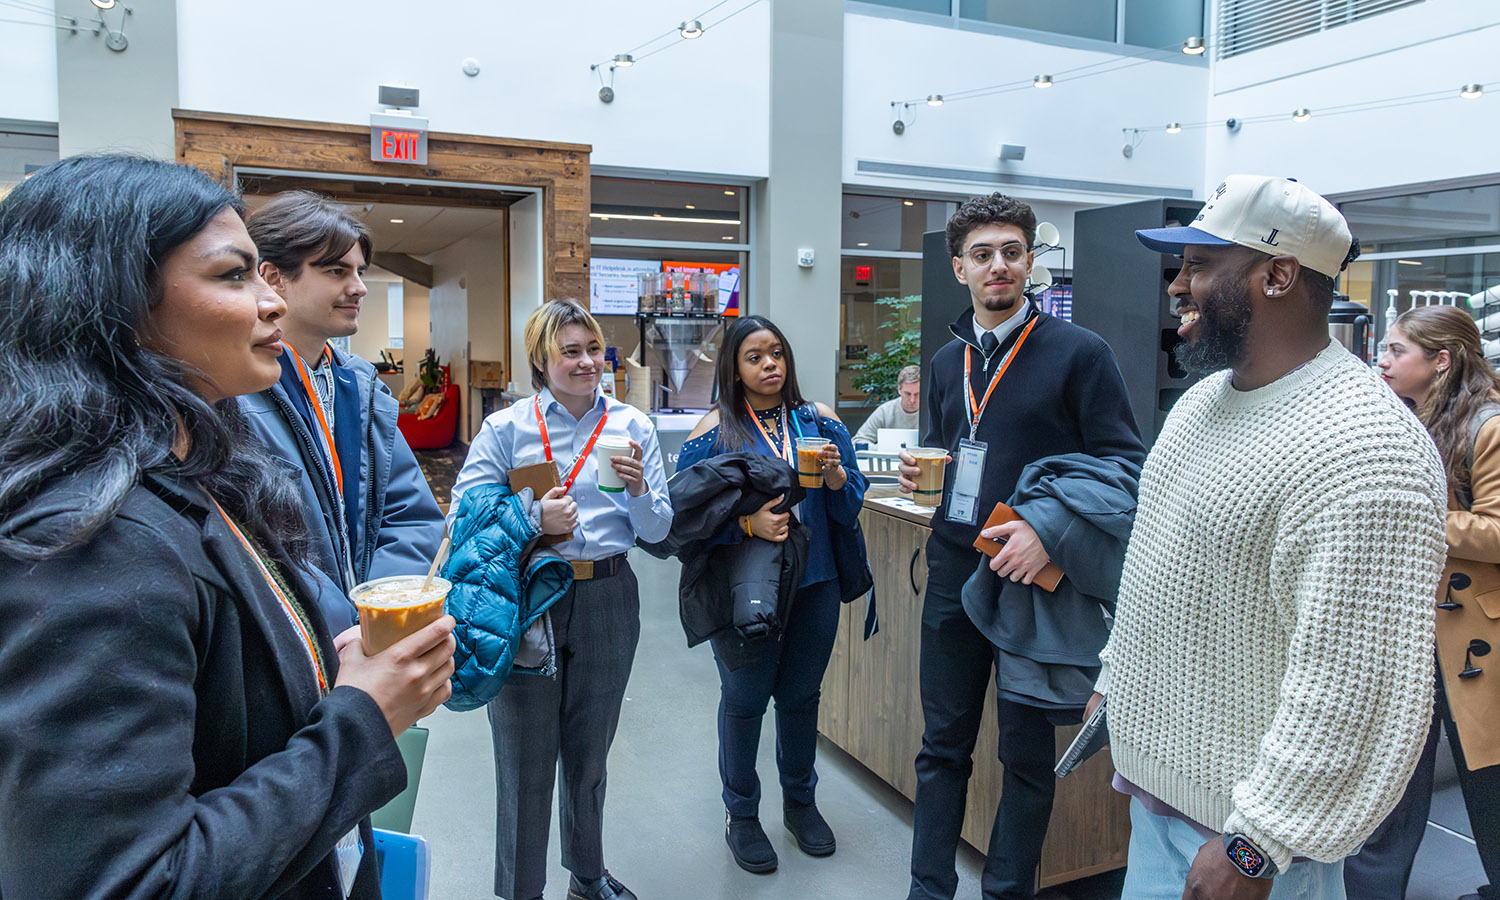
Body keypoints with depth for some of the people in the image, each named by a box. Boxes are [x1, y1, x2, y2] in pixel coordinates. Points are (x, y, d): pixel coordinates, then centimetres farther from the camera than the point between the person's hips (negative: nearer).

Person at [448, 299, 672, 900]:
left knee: (590, 751, 18)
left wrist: (639, 488, -16)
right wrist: (533, 521, -23)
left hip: (607, 600, 3)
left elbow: (657, 531, 3)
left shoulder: (631, 425, 4)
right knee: (525, 757, 6)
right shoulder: (506, 428, -3)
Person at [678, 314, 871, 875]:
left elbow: (852, 503, 3)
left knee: (801, 694, 17)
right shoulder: (715, 429, -5)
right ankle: (741, 813, 30)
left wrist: (835, 474, -17)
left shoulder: (819, 421, 4)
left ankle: (800, 801, 38)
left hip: (815, 581, 3)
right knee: (744, 698, 10)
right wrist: (747, 522, -24)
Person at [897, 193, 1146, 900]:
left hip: (1034, 578, -5)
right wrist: (921, 473, -1)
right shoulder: (947, 362, 10)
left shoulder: (1079, 352, -8)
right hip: (953, 572, 5)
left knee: (1026, 753, 11)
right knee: (943, 743, 14)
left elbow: (1125, 463, -11)